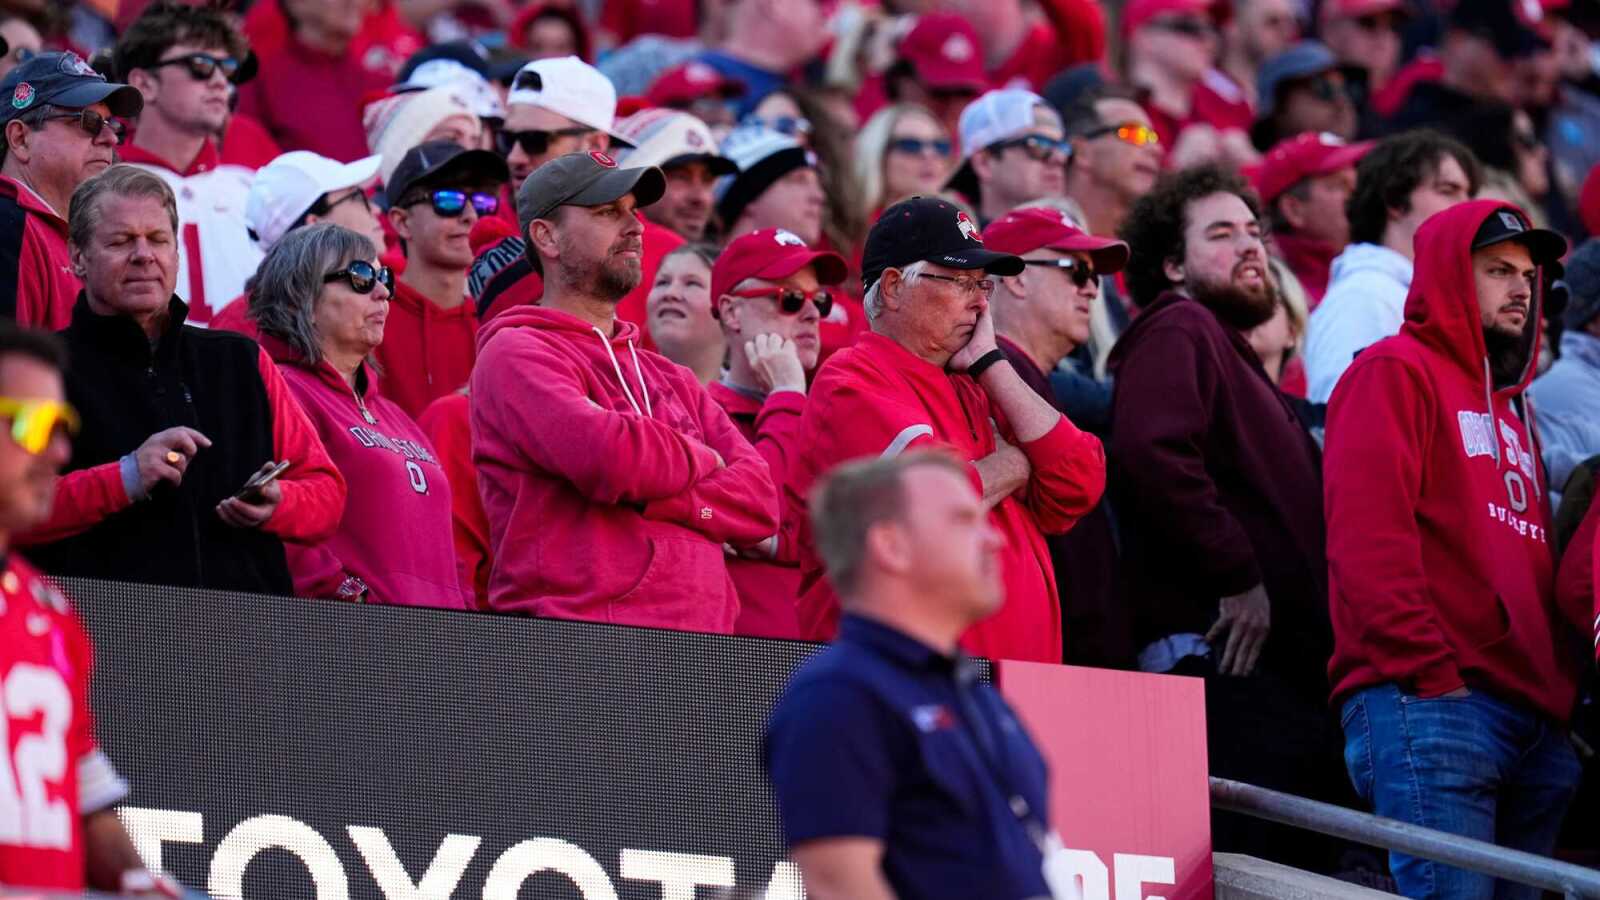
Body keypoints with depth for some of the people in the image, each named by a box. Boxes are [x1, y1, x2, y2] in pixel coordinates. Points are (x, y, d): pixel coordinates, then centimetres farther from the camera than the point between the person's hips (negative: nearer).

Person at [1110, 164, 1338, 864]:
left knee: (1291, 868, 7)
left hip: (1286, 667, 11)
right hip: (1226, 661, -11)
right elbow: (1151, 452, -24)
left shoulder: (1229, 349, 29)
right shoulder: (1176, 333, -4)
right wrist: (1237, 577, -20)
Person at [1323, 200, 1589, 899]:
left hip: (1535, 722, 9)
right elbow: (1367, 535, -11)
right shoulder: (1395, 372, 2)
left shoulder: (1509, 407, 29)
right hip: (1432, 705, -9)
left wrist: (1566, 686, 12)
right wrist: (1430, 671, -18)